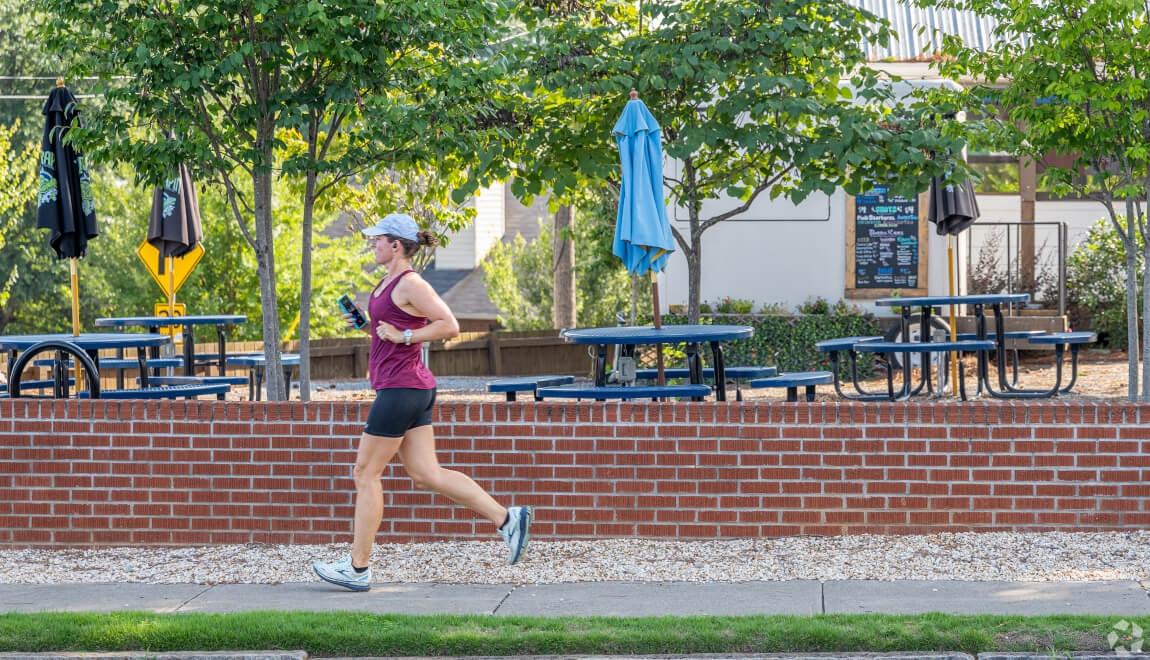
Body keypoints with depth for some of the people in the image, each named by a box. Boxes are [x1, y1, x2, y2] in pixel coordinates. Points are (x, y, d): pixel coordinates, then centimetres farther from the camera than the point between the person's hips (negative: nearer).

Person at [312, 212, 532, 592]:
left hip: (401, 388, -10)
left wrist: (402, 335, -19)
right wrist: (365, 323, 16)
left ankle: (358, 569, 4)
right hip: (413, 390, 10)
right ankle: (506, 519, 6)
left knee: (366, 473, -2)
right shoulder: (390, 281, 15)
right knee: (425, 473, 8)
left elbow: (449, 326, -19)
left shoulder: (409, 284, -14)